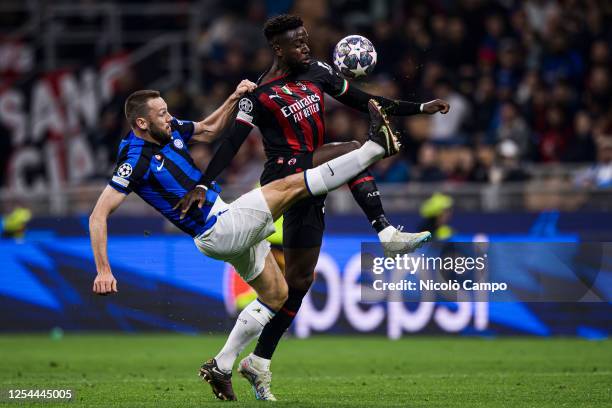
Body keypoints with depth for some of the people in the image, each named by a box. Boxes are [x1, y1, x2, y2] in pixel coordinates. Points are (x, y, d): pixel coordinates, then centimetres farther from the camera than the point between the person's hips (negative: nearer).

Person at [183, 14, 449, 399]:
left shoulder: (317, 72, 9)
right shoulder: (260, 93, -7)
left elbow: (365, 102, 14)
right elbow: (232, 143, -8)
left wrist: (419, 108, 10)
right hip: (285, 174, -6)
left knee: (299, 280, 6)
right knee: (353, 152, -24)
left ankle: (259, 361, 14)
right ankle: (388, 233, -32)